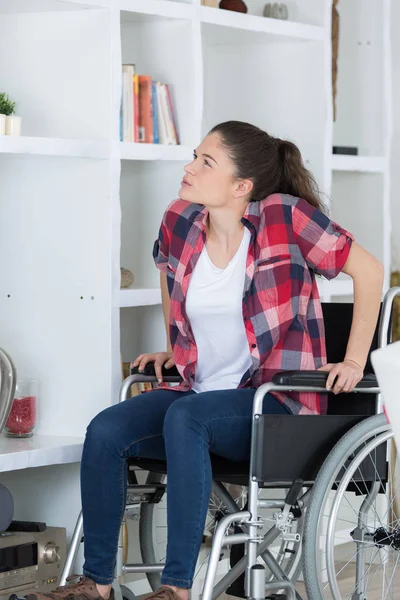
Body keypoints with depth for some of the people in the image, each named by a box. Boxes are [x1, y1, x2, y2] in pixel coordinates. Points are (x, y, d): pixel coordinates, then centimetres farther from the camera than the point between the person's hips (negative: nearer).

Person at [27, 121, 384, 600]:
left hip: (276, 402, -6)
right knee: (104, 431, -17)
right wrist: (173, 348, 23)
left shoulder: (284, 217, -13)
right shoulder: (178, 222, 4)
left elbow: (368, 270, -6)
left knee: (185, 416, -35)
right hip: (199, 391, 6)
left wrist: (354, 362, -8)